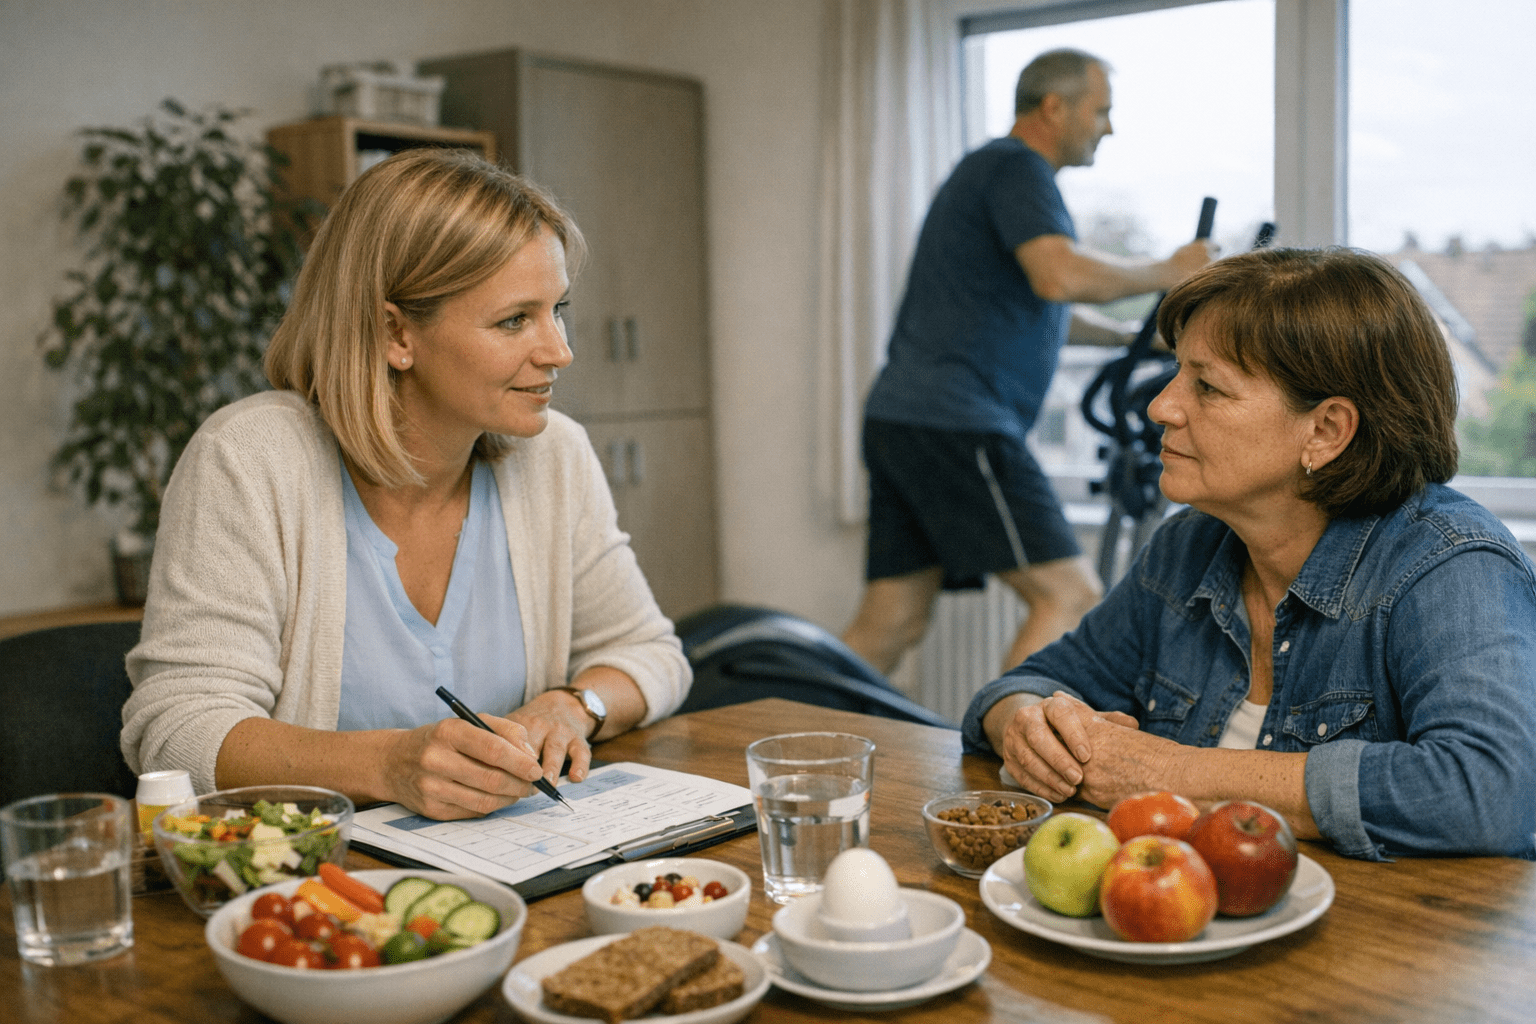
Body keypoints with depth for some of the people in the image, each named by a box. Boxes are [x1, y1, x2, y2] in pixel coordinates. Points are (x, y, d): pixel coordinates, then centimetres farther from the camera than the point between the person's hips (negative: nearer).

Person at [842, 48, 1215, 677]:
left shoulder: (988, 169, 28)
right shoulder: (1017, 166, -5)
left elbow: (1030, 307, 40)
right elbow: (1062, 276, -23)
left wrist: (1135, 339, 42)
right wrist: (1167, 272, -7)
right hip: (955, 423, -10)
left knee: (889, 626, 9)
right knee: (1070, 596, -9)